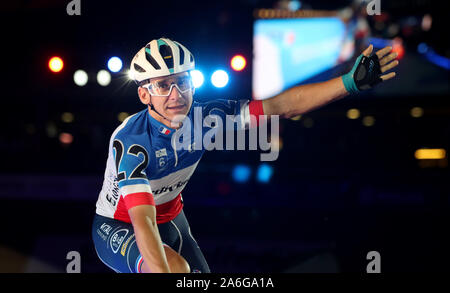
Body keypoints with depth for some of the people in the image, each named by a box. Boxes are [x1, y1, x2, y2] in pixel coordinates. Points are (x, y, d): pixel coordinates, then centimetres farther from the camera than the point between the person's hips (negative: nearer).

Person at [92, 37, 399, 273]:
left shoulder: (203, 118, -16)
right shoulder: (130, 140, -32)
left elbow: (283, 106, -16)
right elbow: (142, 222, -41)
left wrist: (351, 81, -24)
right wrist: (163, 272, -55)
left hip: (170, 221, 6)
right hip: (119, 228, -6)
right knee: (176, 267, -35)